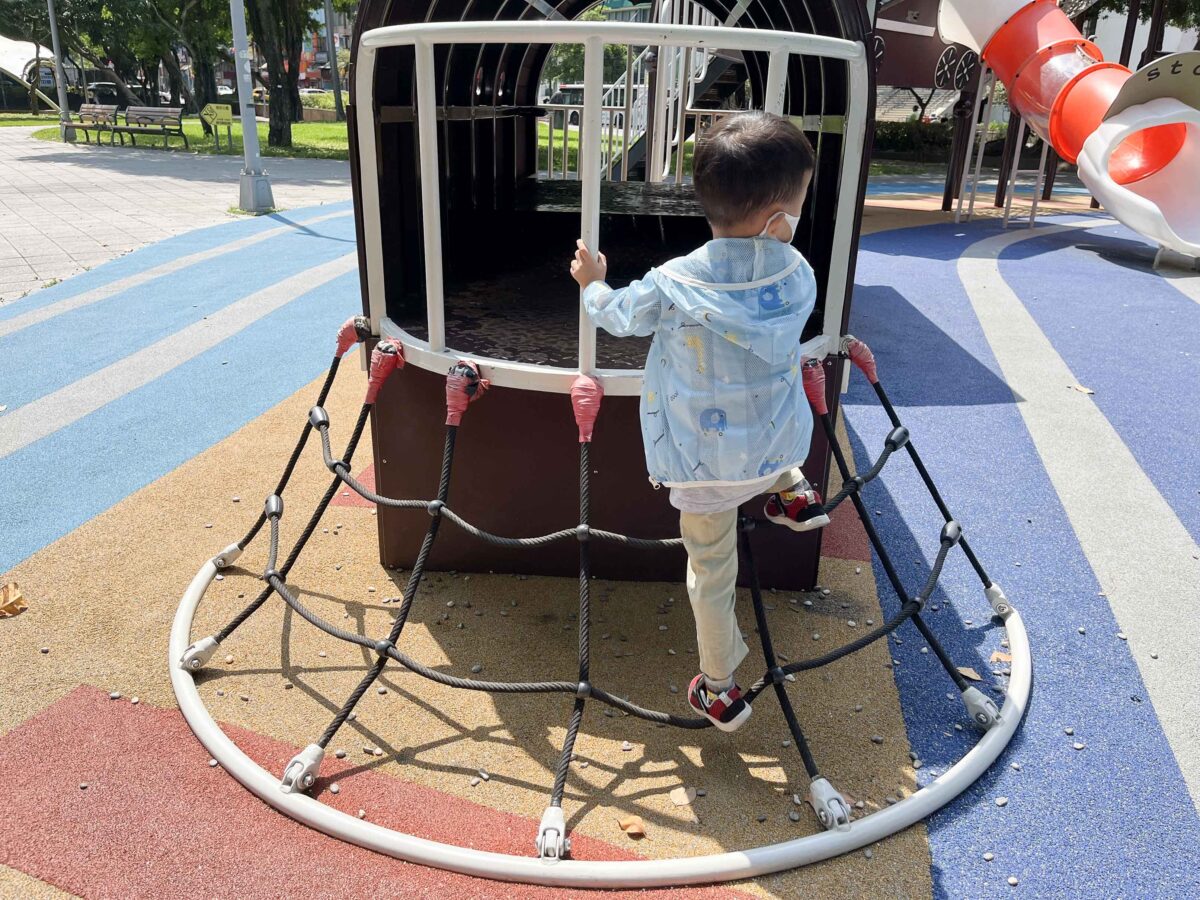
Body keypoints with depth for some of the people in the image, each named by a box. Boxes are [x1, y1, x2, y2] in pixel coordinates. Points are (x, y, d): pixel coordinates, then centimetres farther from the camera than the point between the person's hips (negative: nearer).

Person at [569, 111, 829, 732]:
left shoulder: (672, 285, -21)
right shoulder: (800, 275, -12)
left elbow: (619, 318, 0)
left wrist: (592, 284, 21)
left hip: (703, 465, -2)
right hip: (778, 448, 3)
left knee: (711, 571, 16)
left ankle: (719, 692, 30)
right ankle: (792, 493, 37)